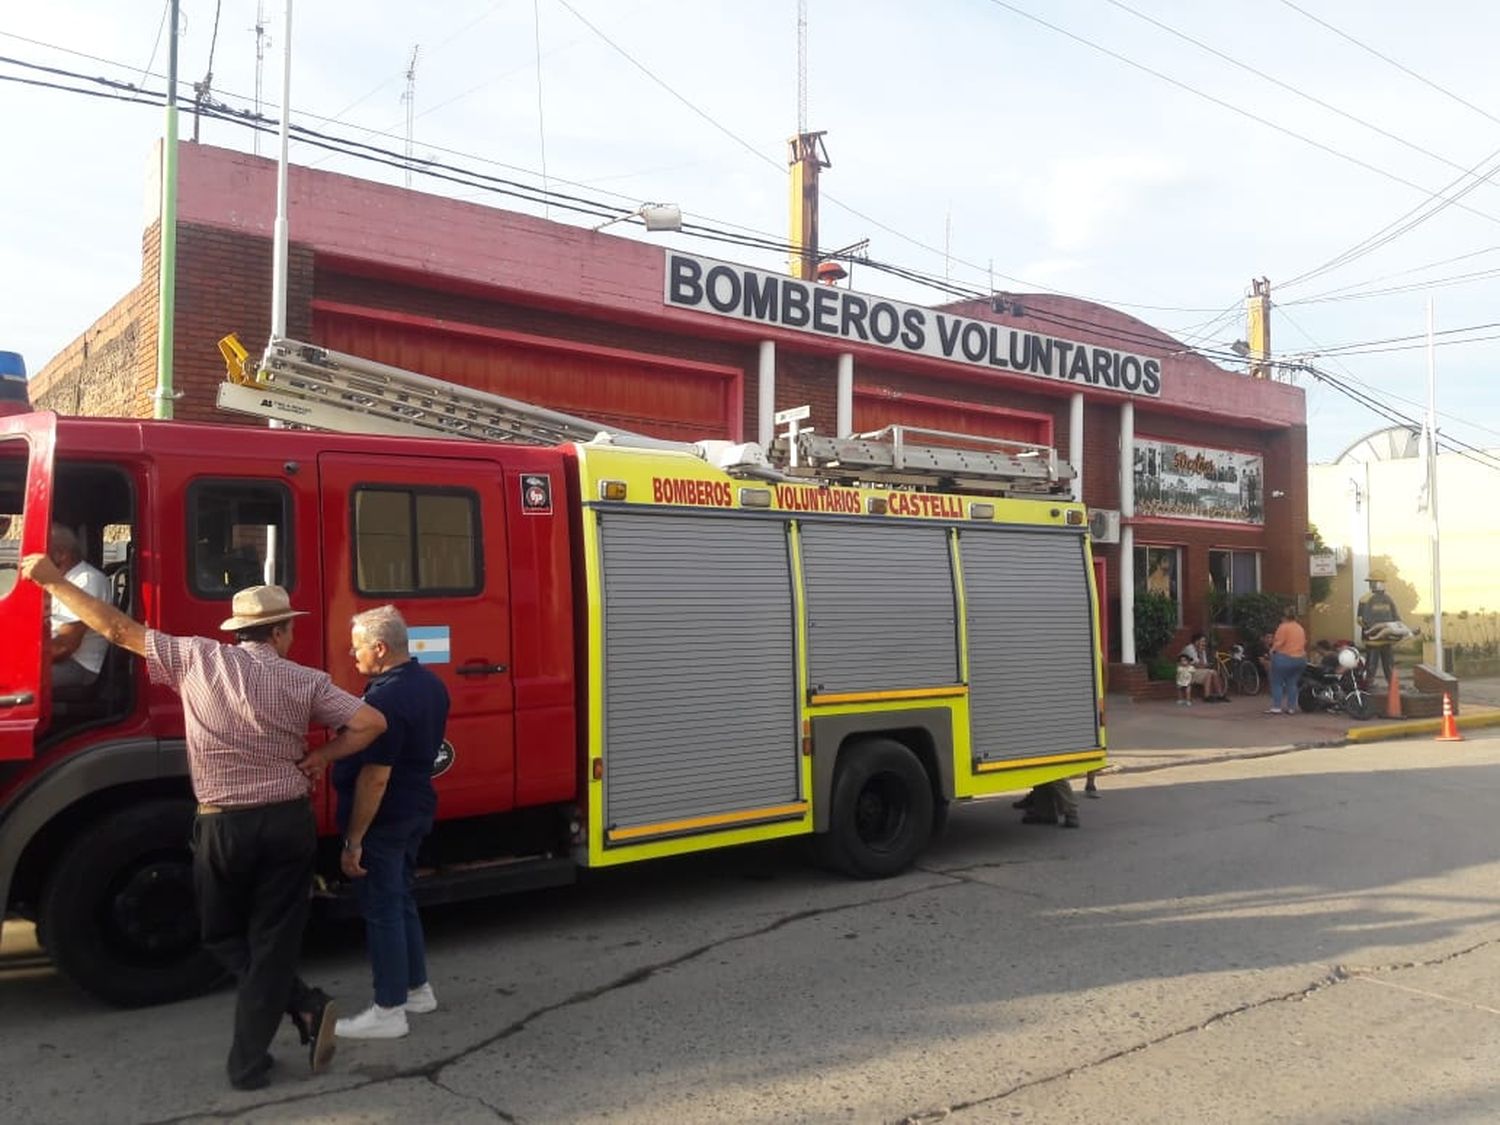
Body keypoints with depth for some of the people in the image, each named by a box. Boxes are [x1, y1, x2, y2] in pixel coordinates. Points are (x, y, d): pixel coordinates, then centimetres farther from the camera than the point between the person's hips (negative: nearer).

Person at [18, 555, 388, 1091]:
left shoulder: (198, 659, -6)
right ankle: (248, 1064, 13)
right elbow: (371, 723, -9)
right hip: (289, 822, 1)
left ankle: (306, 1005, 8)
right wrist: (318, 756, 4)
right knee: (271, 943, 11)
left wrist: (51, 580, 7)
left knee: (223, 936, 20)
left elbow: (119, 630, -2)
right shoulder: (306, 681, -5)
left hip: (223, 826, 0)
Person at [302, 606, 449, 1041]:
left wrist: (353, 840, -19)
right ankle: (417, 988, 33)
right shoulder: (429, 683, 5)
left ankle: (389, 1012, 11)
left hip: (385, 818, -9)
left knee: (381, 908, 2)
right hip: (417, 809, 9)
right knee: (400, 897, 21)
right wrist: (329, 755, 2)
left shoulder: (386, 698, -25)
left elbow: (375, 777, -25)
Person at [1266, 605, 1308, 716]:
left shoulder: (1283, 627, -11)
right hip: (1300, 659, 7)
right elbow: (1304, 643, 13)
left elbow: (1279, 643, -16)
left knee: (1277, 683, 2)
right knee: (1292, 683, 12)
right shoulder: (1301, 628, 13)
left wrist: (1272, 650, -1)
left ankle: (1276, 707, -2)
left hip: (1284, 658, -7)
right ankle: (1291, 707, 10)